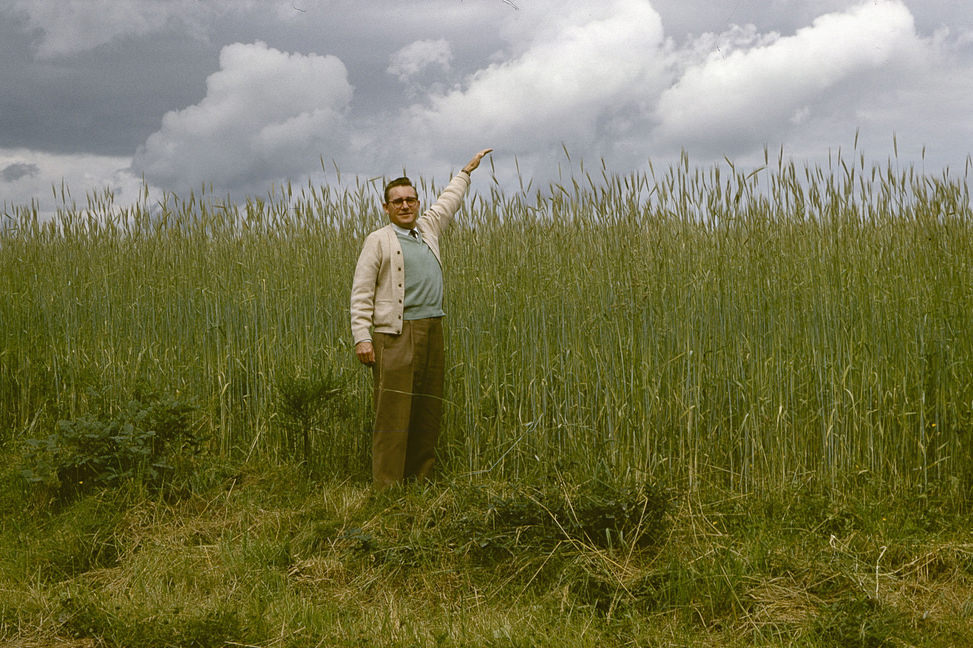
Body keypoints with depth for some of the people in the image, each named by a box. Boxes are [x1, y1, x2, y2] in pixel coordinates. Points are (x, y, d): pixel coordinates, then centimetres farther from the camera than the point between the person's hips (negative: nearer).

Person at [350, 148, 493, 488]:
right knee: (393, 410, -10)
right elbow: (361, 293, -3)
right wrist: (362, 337, -13)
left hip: (432, 331, 6)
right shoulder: (378, 241, 1)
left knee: (428, 410, 6)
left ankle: (420, 481, 13)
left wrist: (468, 170, 50)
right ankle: (386, 487, -10)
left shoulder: (427, 228, 18)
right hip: (396, 333, -6)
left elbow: (448, 200, 38)